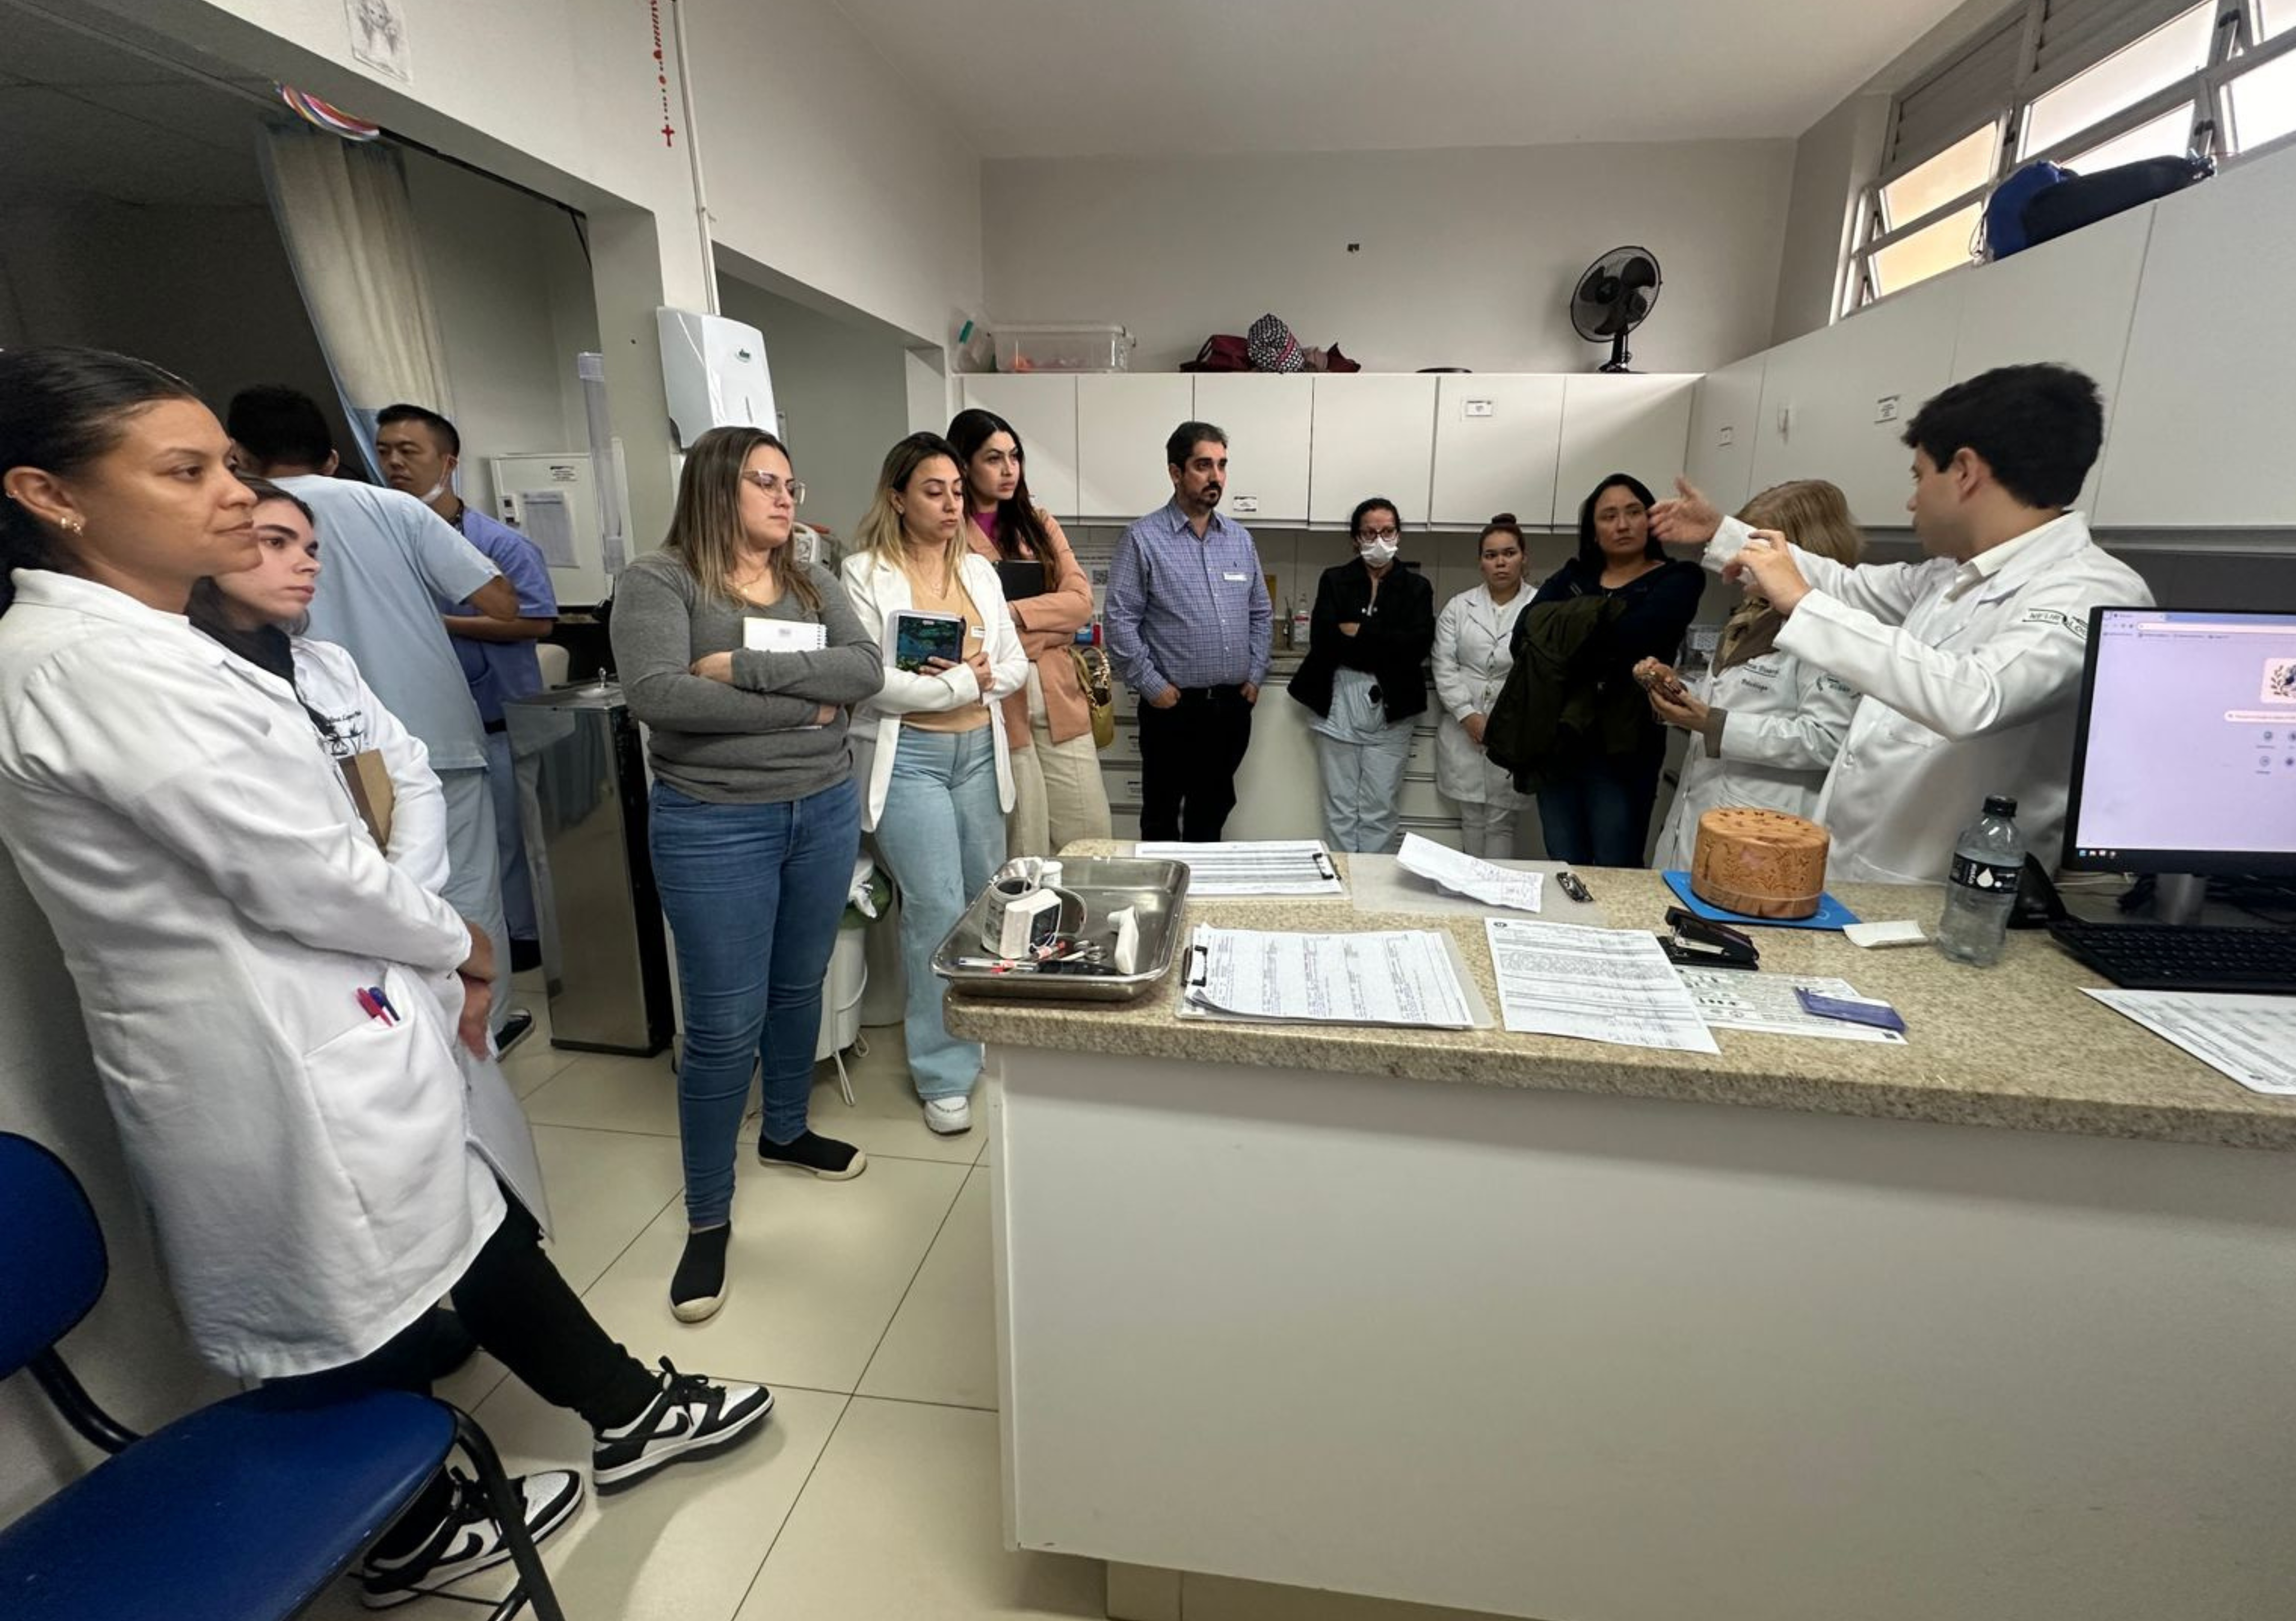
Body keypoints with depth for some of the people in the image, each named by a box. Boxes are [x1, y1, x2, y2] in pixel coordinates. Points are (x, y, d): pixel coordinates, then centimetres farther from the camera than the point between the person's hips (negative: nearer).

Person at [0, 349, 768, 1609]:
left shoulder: (128, 644, 9)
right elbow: (297, 874, -23)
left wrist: (431, 954, 5)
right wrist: (457, 941, -5)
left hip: (302, 1033, 10)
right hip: (276, 1064, -10)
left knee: (476, 1235, 20)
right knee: (352, 1320, 14)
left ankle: (629, 1414, 38)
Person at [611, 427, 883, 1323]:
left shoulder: (814, 584, 8)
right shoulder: (658, 581, -7)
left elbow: (867, 670, -7)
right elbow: (657, 694, -22)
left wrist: (748, 669, -18)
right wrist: (803, 706, -16)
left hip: (826, 810, 5)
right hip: (714, 827, -5)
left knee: (799, 989, 19)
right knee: (724, 1026, 0)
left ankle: (787, 1131, 43)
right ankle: (708, 1219, 18)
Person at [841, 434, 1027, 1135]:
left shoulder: (978, 570, 10)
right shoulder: (866, 574, -6)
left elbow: (1015, 666, 9)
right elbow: (870, 682, -15)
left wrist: (973, 674, -11)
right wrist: (963, 684, -12)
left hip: (979, 752, 6)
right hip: (907, 756, -5)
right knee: (938, 908, -6)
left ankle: (986, 1042, 34)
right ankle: (945, 1075, 10)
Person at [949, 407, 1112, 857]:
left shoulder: (1039, 523, 14)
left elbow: (1080, 602, 2)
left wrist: (1012, 614, -11)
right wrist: (1046, 626, -10)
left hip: (1059, 699, 5)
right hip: (996, 704, -4)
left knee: (1090, 834, 8)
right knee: (1023, 849, 4)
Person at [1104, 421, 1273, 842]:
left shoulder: (1240, 538, 10)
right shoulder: (1144, 539, -7)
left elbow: (1262, 614, 15)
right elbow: (1119, 620, -10)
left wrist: (1256, 676, 5)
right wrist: (1152, 686, -12)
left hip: (1233, 705, 5)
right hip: (1174, 706, -5)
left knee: (1213, 809, 16)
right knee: (1162, 811, 8)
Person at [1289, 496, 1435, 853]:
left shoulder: (1417, 587, 7)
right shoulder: (1334, 580, 6)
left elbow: (1419, 645, -9)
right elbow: (1322, 639, -8)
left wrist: (1360, 633, -12)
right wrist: (1387, 651, -11)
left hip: (1390, 709, 0)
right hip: (1339, 705, 0)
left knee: (1382, 811, 4)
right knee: (1340, 808, 6)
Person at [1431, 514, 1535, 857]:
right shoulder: (1458, 607, 7)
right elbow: (1445, 668, 1)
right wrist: (1468, 715, -10)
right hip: (1464, 731, 2)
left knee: (1501, 822, 4)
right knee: (1472, 820, 10)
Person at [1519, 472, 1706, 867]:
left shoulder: (1676, 580, 0)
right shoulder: (1571, 577, 13)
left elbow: (1630, 637, -21)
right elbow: (1523, 636, -5)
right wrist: (1595, 623, -19)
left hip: (1622, 749, -4)